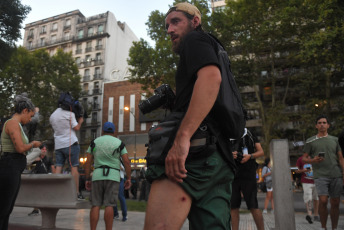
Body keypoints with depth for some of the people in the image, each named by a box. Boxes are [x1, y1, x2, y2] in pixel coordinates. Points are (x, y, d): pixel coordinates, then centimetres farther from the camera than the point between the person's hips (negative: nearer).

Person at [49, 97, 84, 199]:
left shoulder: (52, 116, 16)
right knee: (74, 167, -4)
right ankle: (76, 193, -4)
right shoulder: (69, 114, -4)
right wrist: (80, 121, 13)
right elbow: (76, 128, -6)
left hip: (58, 145, 6)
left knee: (58, 167, 4)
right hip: (70, 143, -6)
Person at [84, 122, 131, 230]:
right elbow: (126, 161, -3)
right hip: (113, 176, -1)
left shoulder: (94, 142, 9)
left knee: (95, 206, 2)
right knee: (109, 205, -3)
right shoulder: (119, 143, 6)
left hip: (97, 176, 1)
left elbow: (88, 162, 4)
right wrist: (128, 178, 1)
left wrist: (87, 179, 7)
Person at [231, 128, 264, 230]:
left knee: (253, 206, -4)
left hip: (248, 174, -2)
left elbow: (261, 152, 8)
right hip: (232, 175, 2)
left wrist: (250, 156, -12)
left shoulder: (250, 134, 10)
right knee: (233, 207, 3)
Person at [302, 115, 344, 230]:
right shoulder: (310, 141, 7)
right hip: (320, 176, -2)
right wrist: (312, 160, -13)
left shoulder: (335, 139, 14)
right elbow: (304, 158, 7)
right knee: (323, 201, -13)